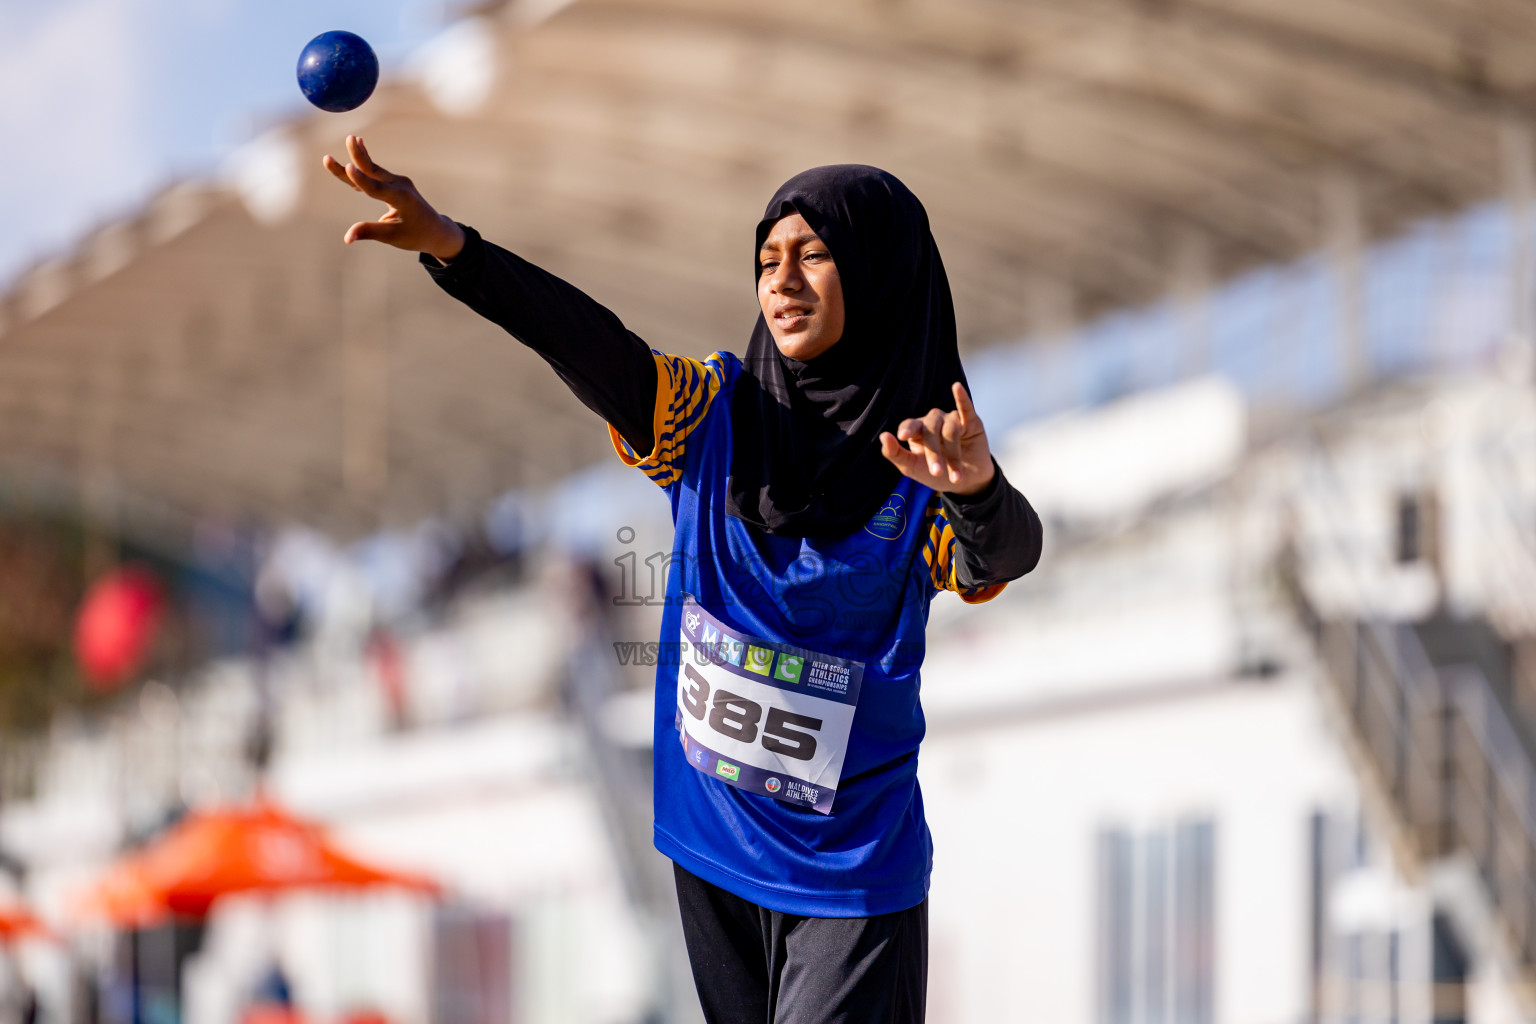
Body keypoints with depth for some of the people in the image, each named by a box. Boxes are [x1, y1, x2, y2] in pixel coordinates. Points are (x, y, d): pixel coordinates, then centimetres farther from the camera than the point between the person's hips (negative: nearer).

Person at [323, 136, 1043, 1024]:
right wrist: (450, 246, -30)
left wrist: (978, 492, -50)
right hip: (712, 847, 3)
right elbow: (597, 351, -15)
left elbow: (1007, 554, -26)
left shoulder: (925, 460, -7)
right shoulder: (717, 411, 0)